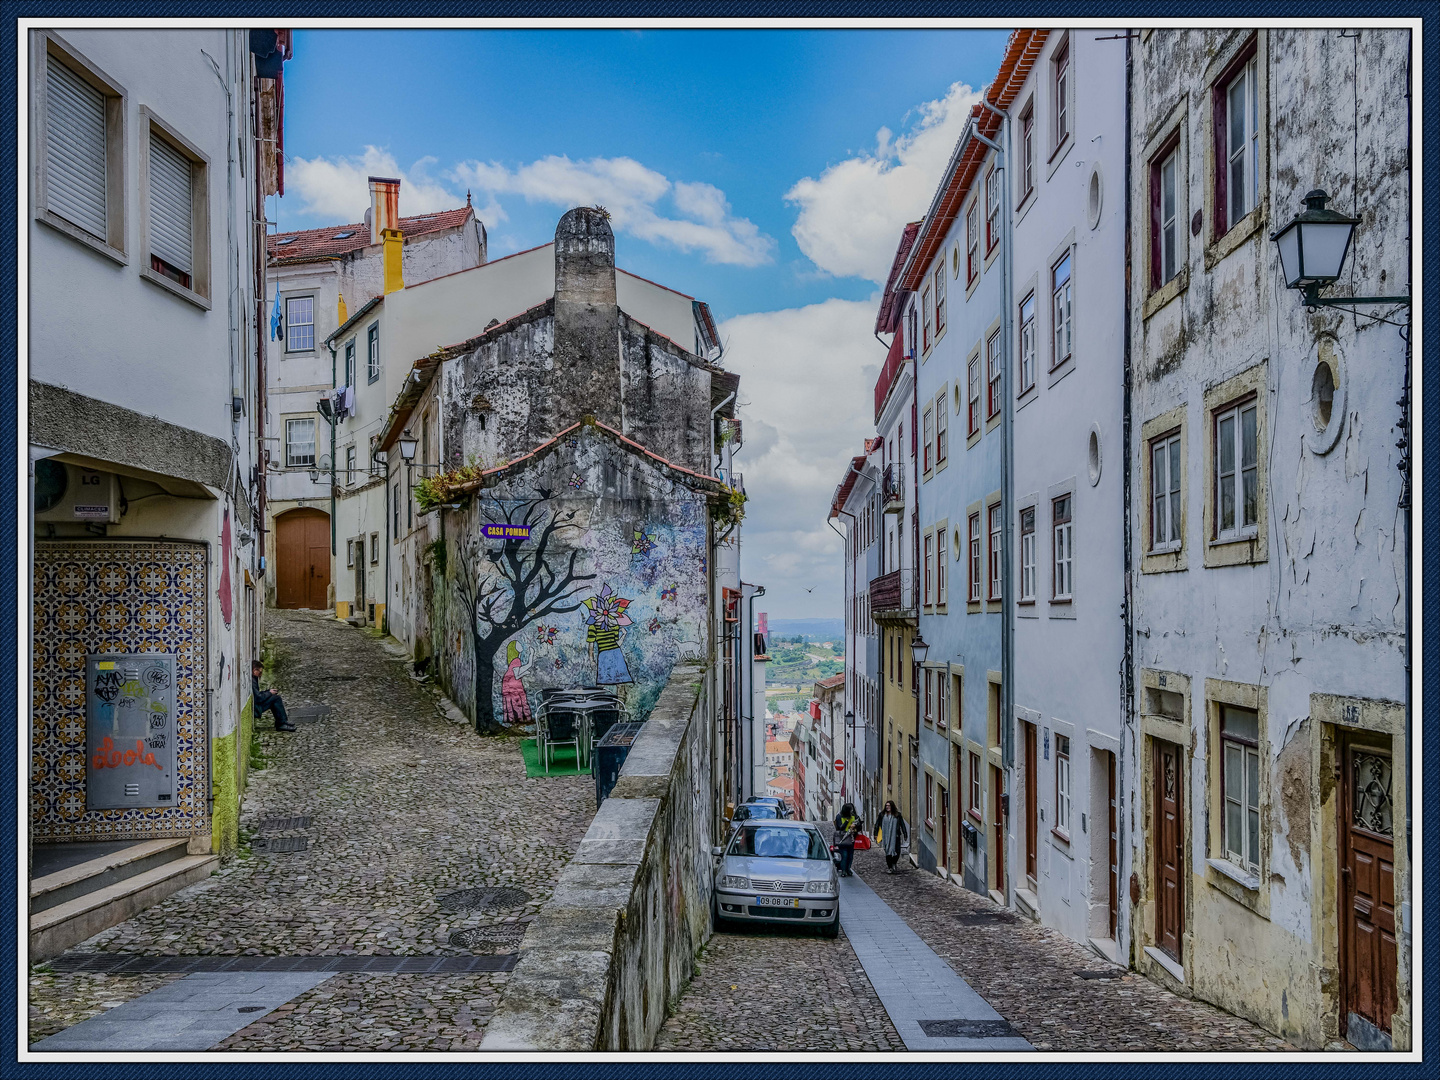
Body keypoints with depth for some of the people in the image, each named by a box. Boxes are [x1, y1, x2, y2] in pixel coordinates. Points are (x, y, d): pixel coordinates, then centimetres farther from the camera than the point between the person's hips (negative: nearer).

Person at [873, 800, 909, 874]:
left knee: (897, 852, -1)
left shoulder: (897, 815, 4)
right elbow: (877, 824, 8)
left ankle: (893, 863, 26)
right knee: (888, 851, -5)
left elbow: (902, 825, 7)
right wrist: (876, 834, 3)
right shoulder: (882, 814, 4)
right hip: (886, 837, -1)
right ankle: (889, 866, 6)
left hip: (895, 837, 1)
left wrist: (905, 835, 5)